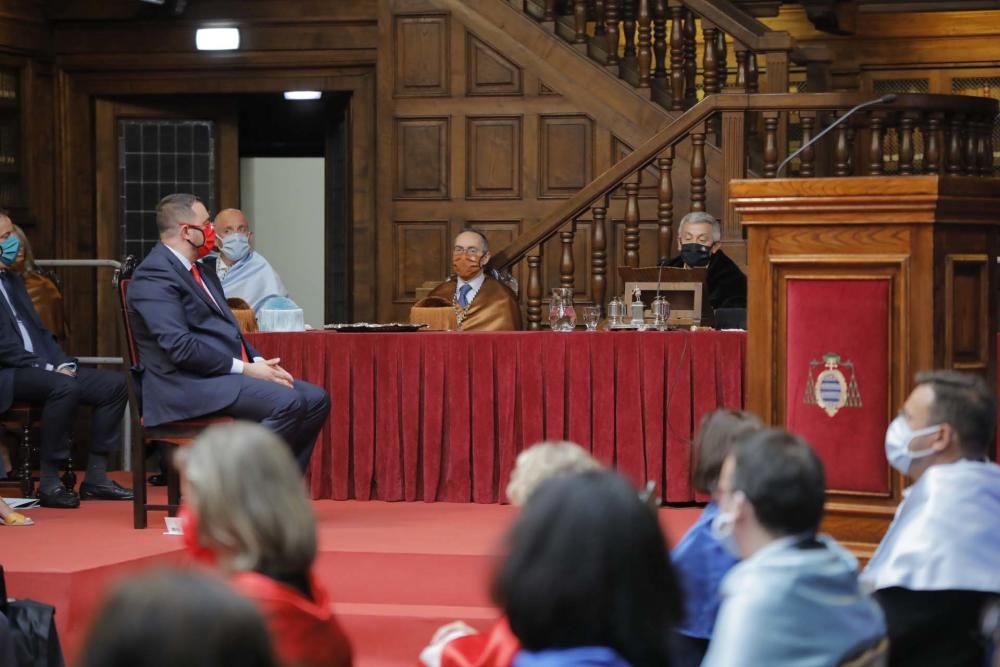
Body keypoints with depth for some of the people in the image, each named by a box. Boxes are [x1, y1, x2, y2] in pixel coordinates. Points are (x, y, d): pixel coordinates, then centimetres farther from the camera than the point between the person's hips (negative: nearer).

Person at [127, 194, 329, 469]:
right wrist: (244, 369, -17)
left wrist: (258, 362, 4)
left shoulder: (202, 272, 21)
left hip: (224, 374, 10)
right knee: (288, 402, -27)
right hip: (188, 385, -10)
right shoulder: (154, 276, -12)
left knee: (316, 399, -1)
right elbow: (180, 347, -21)